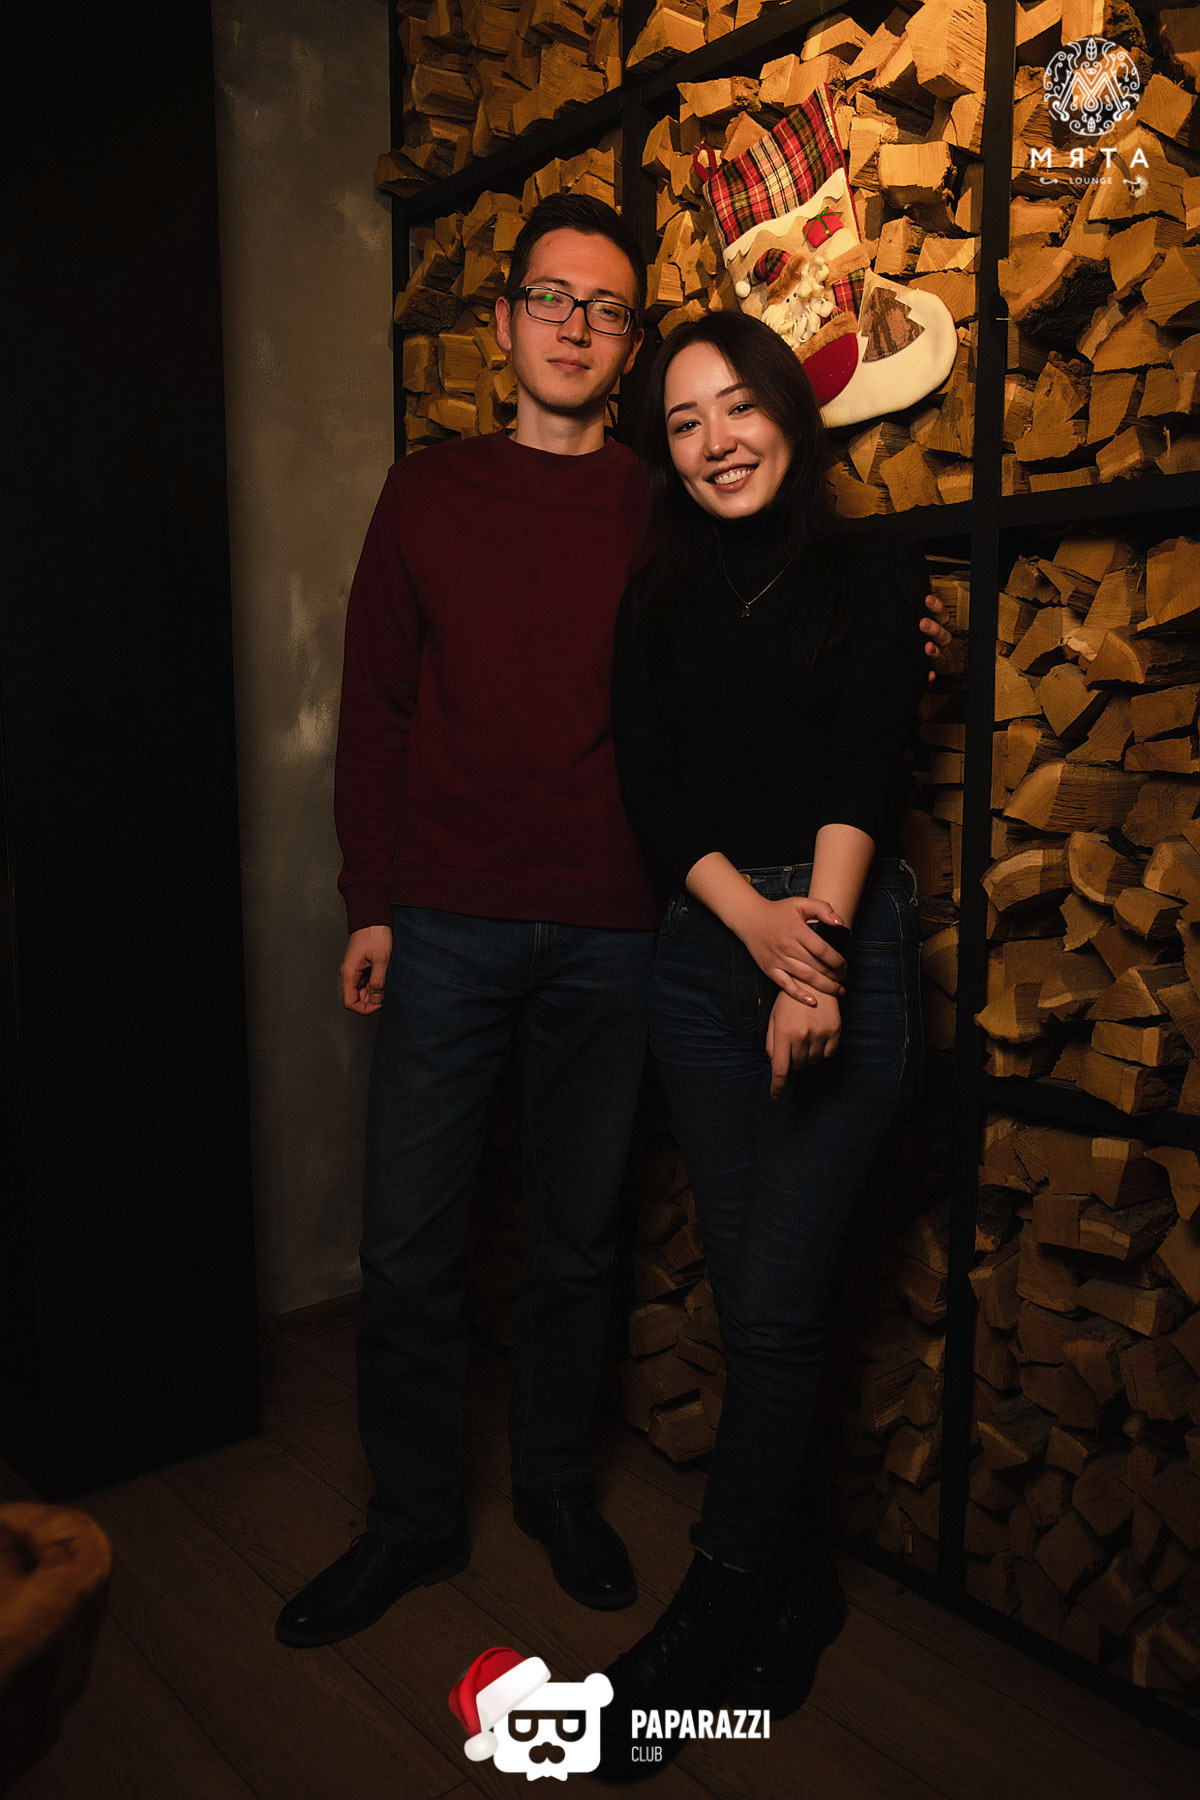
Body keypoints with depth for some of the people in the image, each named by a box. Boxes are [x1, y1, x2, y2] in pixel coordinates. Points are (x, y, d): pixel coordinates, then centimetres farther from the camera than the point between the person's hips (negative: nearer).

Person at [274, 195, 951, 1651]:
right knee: (409, 1244, 5)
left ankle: (556, 1487, 35)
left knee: (576, 1238, 12)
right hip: (445, 925, 0)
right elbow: (374, 710, 6)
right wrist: (370, 903, 1)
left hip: (609, 936, 0)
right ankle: (412, 1517, 27)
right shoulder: (427, 493, 8)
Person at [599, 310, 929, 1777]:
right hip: (702, 950, 3)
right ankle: (799, 1585, 28)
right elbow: (648, 787, 2)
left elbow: (865, 766, -6)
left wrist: (820, 949, -17)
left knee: (774, 1303, -4)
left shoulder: (869, 568, 6)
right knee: (750, 1295, 7)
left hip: (848, 941, -3)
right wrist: (757, 922, -13)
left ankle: (715, 1613, 16)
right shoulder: (658, 598, 13)